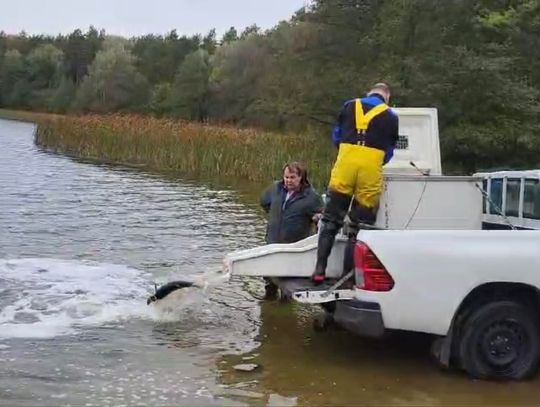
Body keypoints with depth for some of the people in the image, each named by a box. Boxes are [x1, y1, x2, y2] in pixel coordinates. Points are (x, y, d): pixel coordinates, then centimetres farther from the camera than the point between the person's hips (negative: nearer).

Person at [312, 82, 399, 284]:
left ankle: (319, 270, 5)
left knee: (331, 220, 9)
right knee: (359, 226, 6)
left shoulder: (350, 106, 16)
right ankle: (347, 275, 8)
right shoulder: (391, 117, 13)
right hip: (371, 169, -1)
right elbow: (389, 152, 18)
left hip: (345, 163, 1)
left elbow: (336, 136, 21)